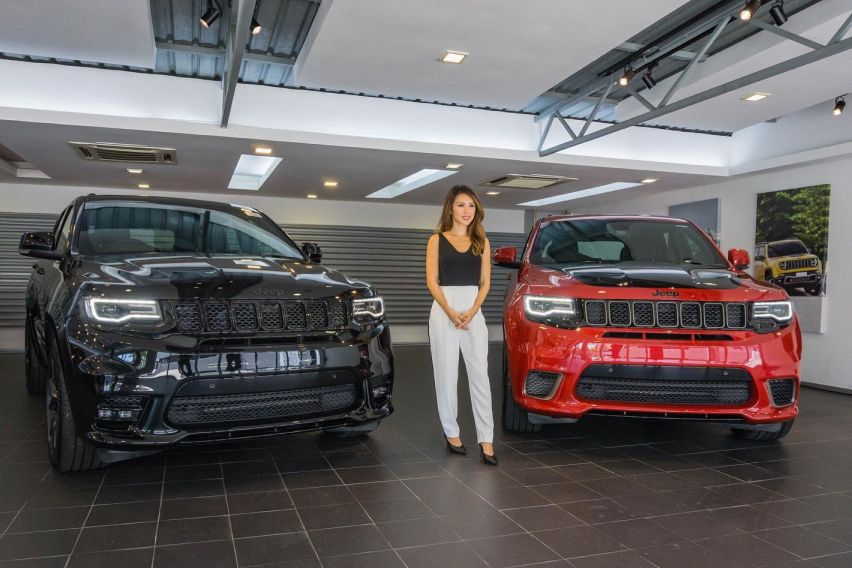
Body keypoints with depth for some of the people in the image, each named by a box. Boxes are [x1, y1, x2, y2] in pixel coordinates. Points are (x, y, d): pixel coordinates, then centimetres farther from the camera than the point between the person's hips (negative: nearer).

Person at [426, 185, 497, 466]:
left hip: (473, 311, 2)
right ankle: (451, 433, 17)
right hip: (443, 311, -2)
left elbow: (485, 282, 5)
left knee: (479, 375, -2)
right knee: (446, 375, 4)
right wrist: (451, 313, -14)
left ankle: (486, 440, 1)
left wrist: (471, 313, -10)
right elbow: (432, 281, -3)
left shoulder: (482, 242, 10)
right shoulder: (437, 240, 3)